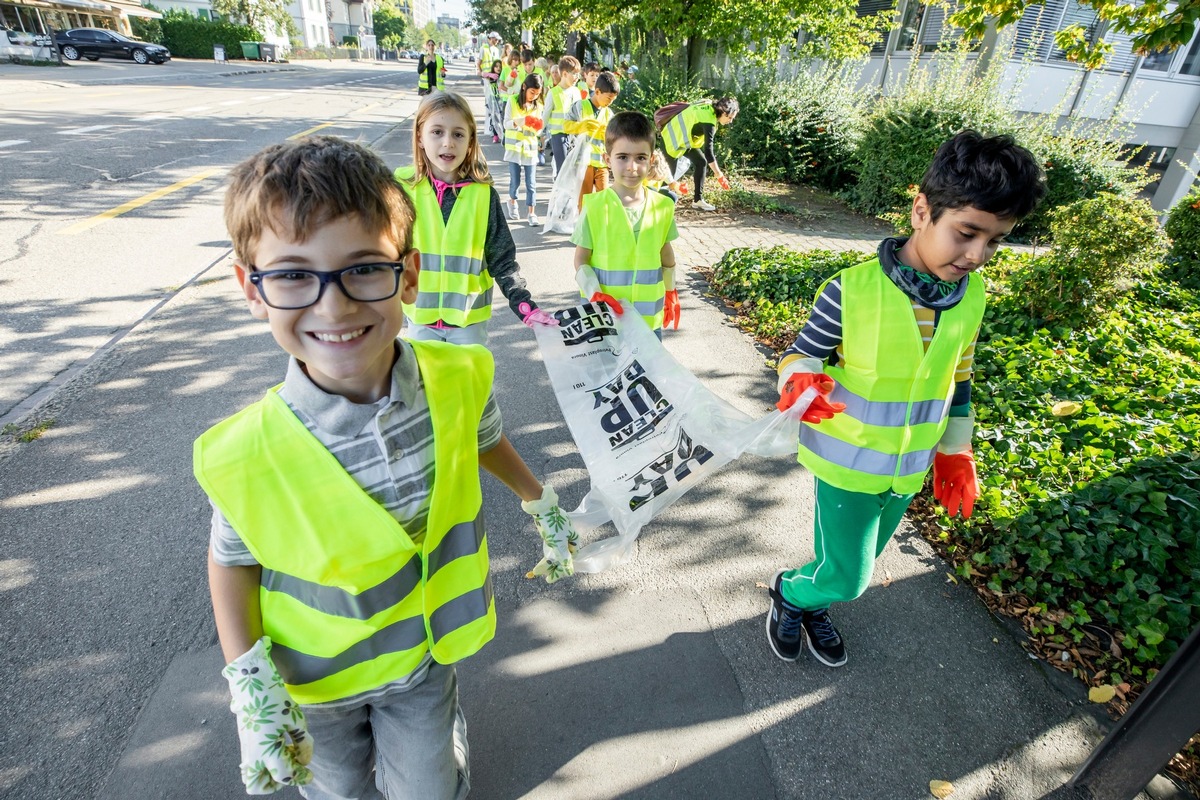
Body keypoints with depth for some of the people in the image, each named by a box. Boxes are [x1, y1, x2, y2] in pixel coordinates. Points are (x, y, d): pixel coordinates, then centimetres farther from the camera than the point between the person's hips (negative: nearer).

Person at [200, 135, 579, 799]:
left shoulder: (459, 379, -24)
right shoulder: (244, 456, -29)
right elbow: (233, 558, -10)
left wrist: (540, 501, 12)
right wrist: (250, 684, -17)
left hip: (424, 652, 1)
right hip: (315, 674, 0)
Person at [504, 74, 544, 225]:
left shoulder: (538, 105, 5)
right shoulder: (513, 101, -4)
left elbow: (538, 131, 7)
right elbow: (506, 124, -8)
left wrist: (538, 127, -16)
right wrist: (519, 122, -25)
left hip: (530, 147, 2)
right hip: (514, 146, -2)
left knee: (531, 183, -1)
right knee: (515, 180, 4)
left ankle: (532, 213, 4)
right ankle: (512, 201, 32)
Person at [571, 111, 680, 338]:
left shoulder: (662, 207, -2)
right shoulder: (595, 207, -10)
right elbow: (581, 260, -5)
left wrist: (671, 293, 19)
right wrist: (596, 295, -20)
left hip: (650, 317, 3)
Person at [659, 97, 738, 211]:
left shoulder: (709, 108, -3)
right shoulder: (708, 121, -29)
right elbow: (708, 150, -33)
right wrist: (719, 175, -31)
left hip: (683, 138, 9)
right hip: (671, 139, -9)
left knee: (701, 162, 3)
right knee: (670, 174, -5)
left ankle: (698, 200, 6)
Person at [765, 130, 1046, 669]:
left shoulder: (970, 296, -4)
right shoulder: (852, 290, -23)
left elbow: (957, 380, 8)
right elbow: (801, 354, -12)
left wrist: (954, 452, 15)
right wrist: (803, 383, -35)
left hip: (909, 467, 6)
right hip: (846, 462, -5)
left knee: (856, 565, 22)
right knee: (845, 576, 3)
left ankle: (811, 606, 51)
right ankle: (789, 590, 35)